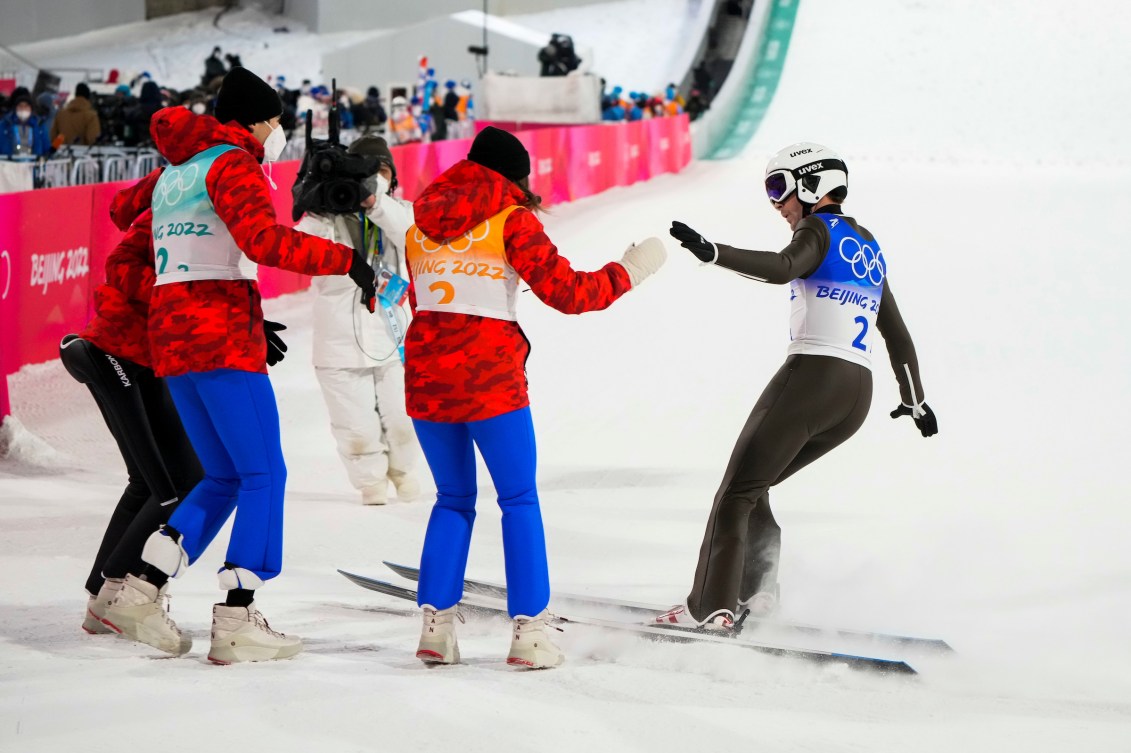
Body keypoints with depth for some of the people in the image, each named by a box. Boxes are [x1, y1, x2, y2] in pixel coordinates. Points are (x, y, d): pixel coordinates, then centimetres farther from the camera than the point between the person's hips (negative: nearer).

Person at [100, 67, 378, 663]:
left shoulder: (175, 171, 19)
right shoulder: (232, 164, -6)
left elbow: (121, 206, 35)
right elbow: (263, 239, -21)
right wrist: (345, 259, -18)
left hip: (168, 334, 9)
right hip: (221, 334, -9)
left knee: (225, 477, 14)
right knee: (264, 474, -3)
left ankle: (140, 592, 5)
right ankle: (235, 622, -9)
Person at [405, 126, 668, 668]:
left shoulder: (421, 226, 14)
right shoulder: (510, 220, -3)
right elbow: (565, 291, -6)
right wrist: (630, 270, 6)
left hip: (425, 374, 5)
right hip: (490, 377, -5)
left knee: (453, 499, 18)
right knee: (519, 500, 7)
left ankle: (435, 623, 8)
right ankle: (528, 630, 1)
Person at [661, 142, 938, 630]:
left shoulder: (819, 230, -1)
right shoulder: (868, 247, 23)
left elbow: (781, 268, -25)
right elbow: (897, 335, 29)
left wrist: (710, 253, -35)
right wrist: (914, 401, 37)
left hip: (811, 375, -8)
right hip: (857, 395, 8)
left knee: (737, 491, -2)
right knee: (752, 485, 19)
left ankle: (711, 607, -10)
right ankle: (756, 594, 8)